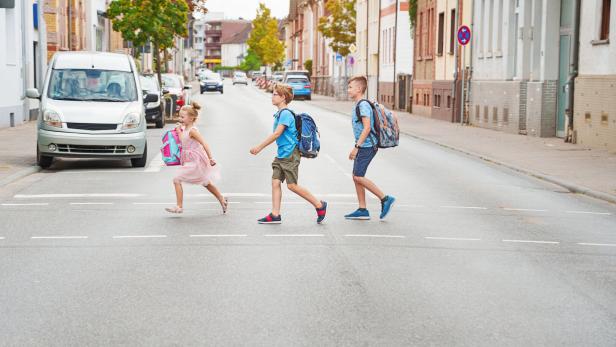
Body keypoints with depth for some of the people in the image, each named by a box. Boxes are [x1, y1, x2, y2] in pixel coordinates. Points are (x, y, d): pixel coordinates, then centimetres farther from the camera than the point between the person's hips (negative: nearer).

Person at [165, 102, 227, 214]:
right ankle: (222, 200, 31)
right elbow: (183, 141, 23)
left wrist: (210, 158, -27)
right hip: (190, 161, 10)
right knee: (206, 184, 21)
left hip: (195, 162, -10)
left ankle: (179, 206, -7)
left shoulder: (192, 130, -19)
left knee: (177, 180, -11)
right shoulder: (185, 129, 8)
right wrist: (179, 130, 16)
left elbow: (204, 144, -24)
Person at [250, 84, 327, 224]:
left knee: (292, 185, -6)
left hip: (290, 155, -9)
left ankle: (320, 205, 6)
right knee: (275, 182, 2)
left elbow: (276, 134, -21)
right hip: (281, 155, 9)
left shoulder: (285, 114, -15)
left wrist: (259, 147, -19)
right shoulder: (279, 114, 15)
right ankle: (275, 215, 2)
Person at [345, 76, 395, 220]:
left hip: (367, 146, -10)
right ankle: (362, 210, 11)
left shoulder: (363, 105, -14)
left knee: (358, 177, -11)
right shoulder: (358, 105, 17)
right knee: (356, 177, 9)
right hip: (363, 147, 10)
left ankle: (385, 199, -4)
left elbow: (367, 128, -22)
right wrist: (357, 147, 23)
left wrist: (356, 147, -23)